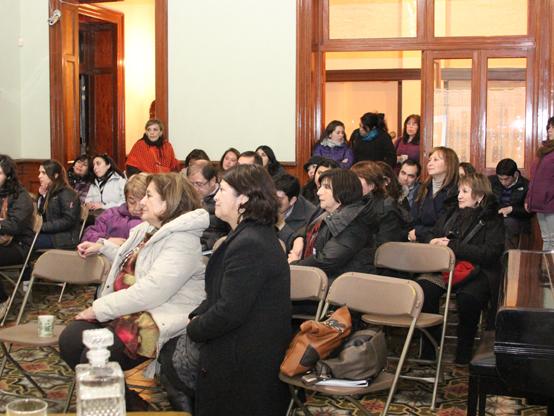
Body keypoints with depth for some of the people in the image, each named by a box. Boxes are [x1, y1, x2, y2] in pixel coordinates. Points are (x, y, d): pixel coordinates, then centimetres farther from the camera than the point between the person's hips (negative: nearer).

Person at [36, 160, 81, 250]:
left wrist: (43, 227, -18)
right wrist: (42, 196, 3)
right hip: (51, 234, 8)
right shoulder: (48, 192, 17)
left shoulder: (66, 193, -8)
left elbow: (68, 221, -17)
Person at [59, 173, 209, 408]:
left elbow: (152, 291, -27)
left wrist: (100, 308, -21)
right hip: (126, 309, 10)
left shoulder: (182, 240, -17)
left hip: (159, 319, -10)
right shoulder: (148, 228, 15)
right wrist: (102, 247, 27)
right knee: (69, 340, -6)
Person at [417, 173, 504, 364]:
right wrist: (434, 242, 3)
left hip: (476, 271, -4)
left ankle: (464, 348, -13)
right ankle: (429, 346, -14)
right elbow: (430, 237, 29)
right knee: (423, 289, -28)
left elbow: (490, 253, -9)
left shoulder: (492, 220, 6)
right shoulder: (451, 214, 22)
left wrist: (451, 246, -12)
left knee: (467, 297, -36)